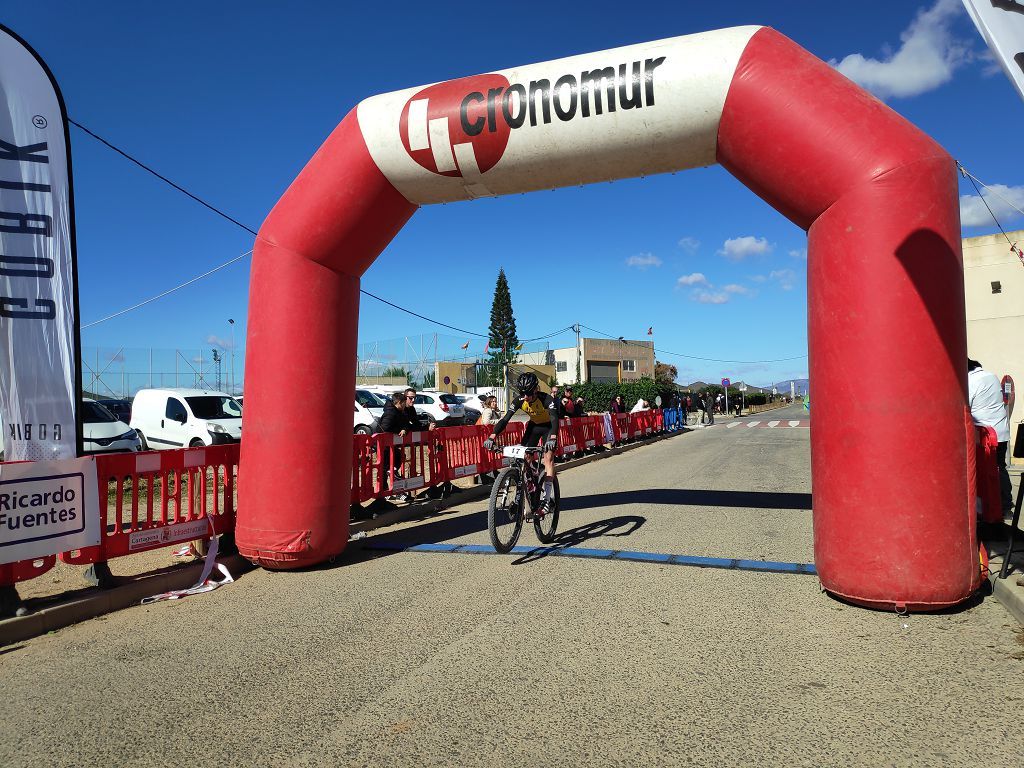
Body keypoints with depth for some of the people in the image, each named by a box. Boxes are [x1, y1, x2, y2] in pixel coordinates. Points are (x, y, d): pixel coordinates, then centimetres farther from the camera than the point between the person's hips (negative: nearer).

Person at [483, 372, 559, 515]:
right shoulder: (519, 401, -22)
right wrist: (492, 437, -42)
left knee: (548, 456, -21)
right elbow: (505, 419, -27)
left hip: (548, 426, -4)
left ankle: (547, 498, -22)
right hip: (534, 425, 5)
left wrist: (553, 438, -64)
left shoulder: (546, 399, -33)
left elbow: (554, 419, -45)